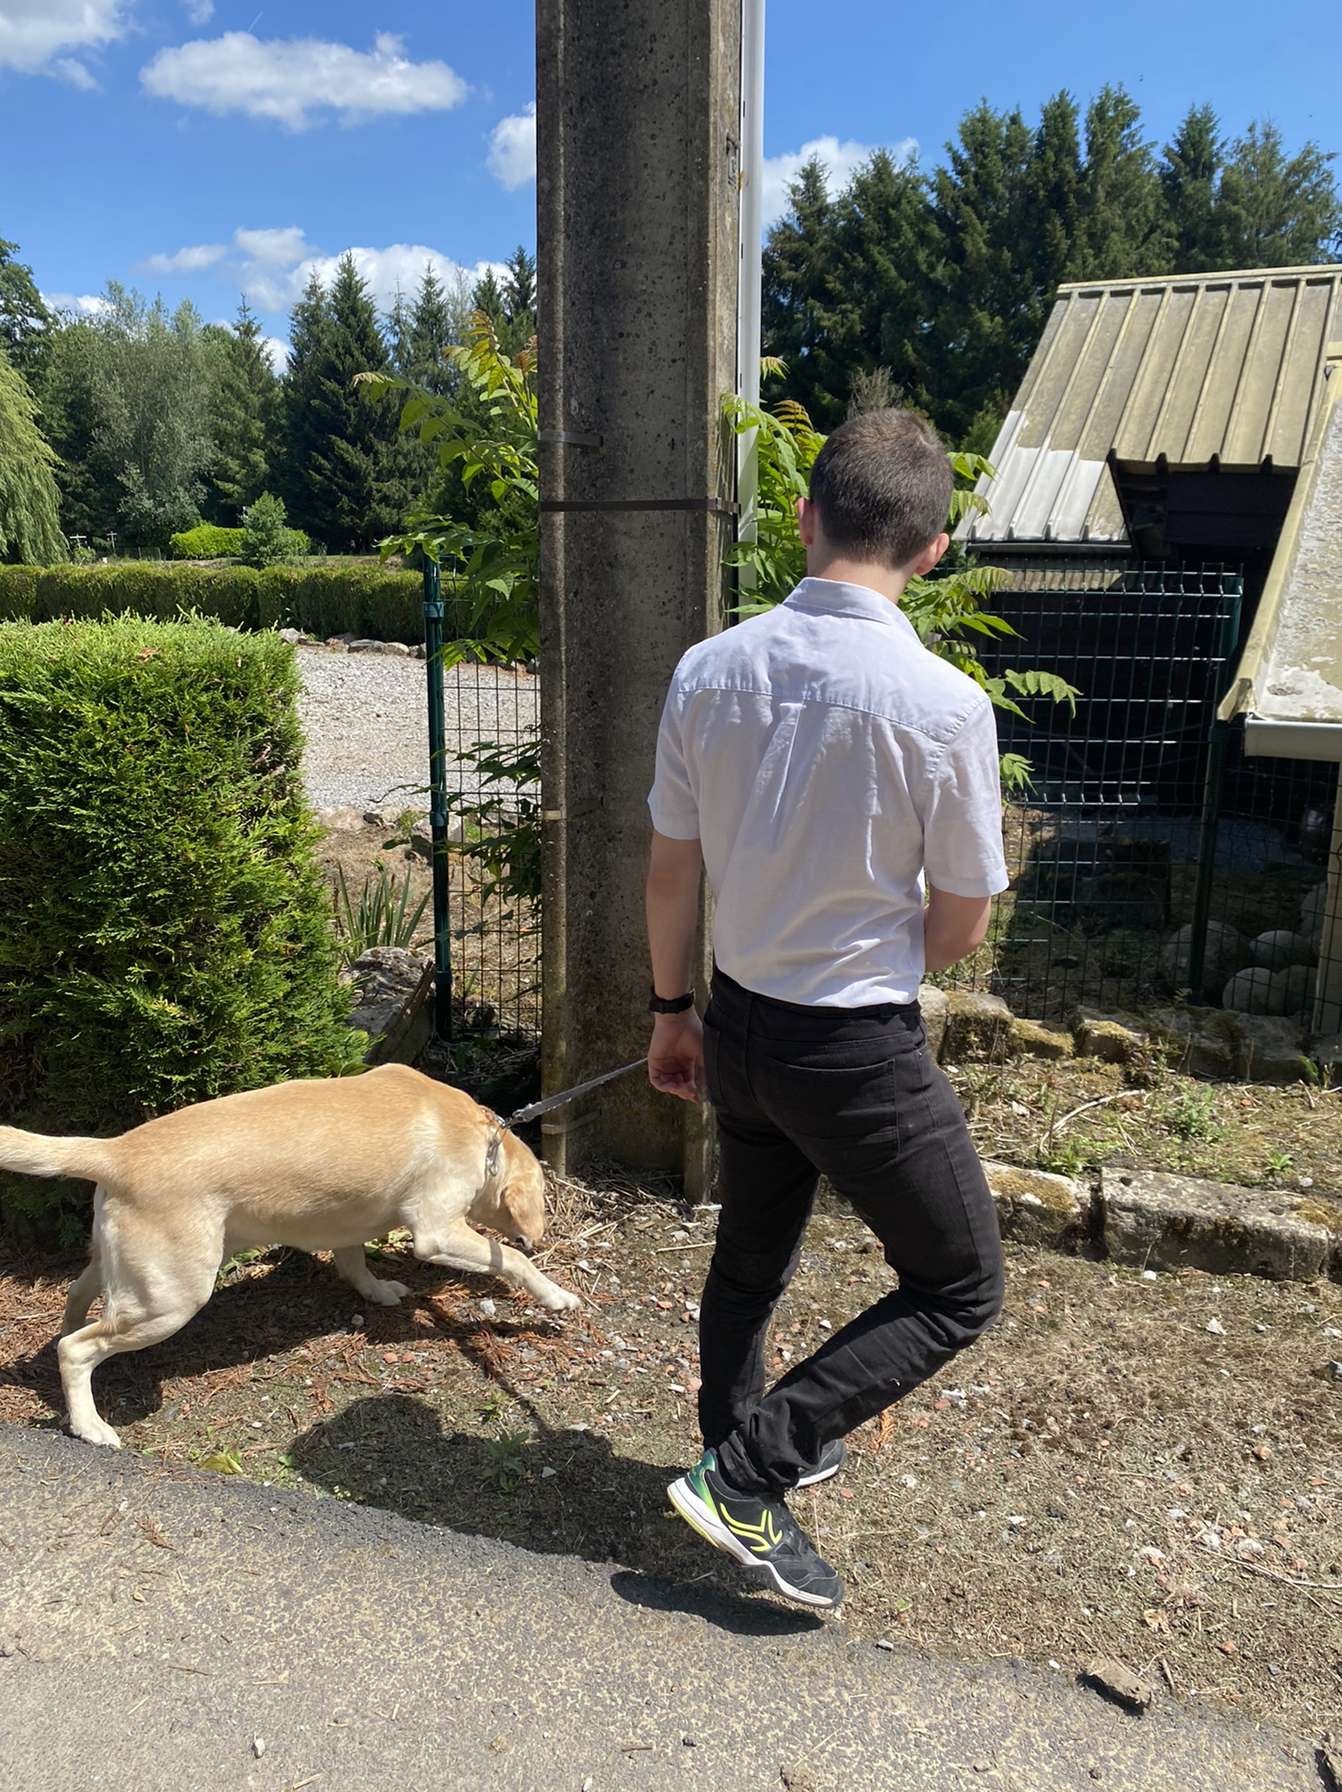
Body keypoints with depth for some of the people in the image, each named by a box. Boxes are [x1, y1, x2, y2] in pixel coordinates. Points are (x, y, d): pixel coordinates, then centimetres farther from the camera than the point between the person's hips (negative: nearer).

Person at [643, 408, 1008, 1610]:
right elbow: (960, 924, -9)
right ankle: (749, 1472, 10)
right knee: (960, 1290, 15)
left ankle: (752, 1457, 46)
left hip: (738, 1026, 6)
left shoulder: (708, 671, -7)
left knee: (752, 1257, 26)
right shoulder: (944, 704, -20)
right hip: (862, 1051, -5)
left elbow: (672, 867, 2)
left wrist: (673, 1011, 16)